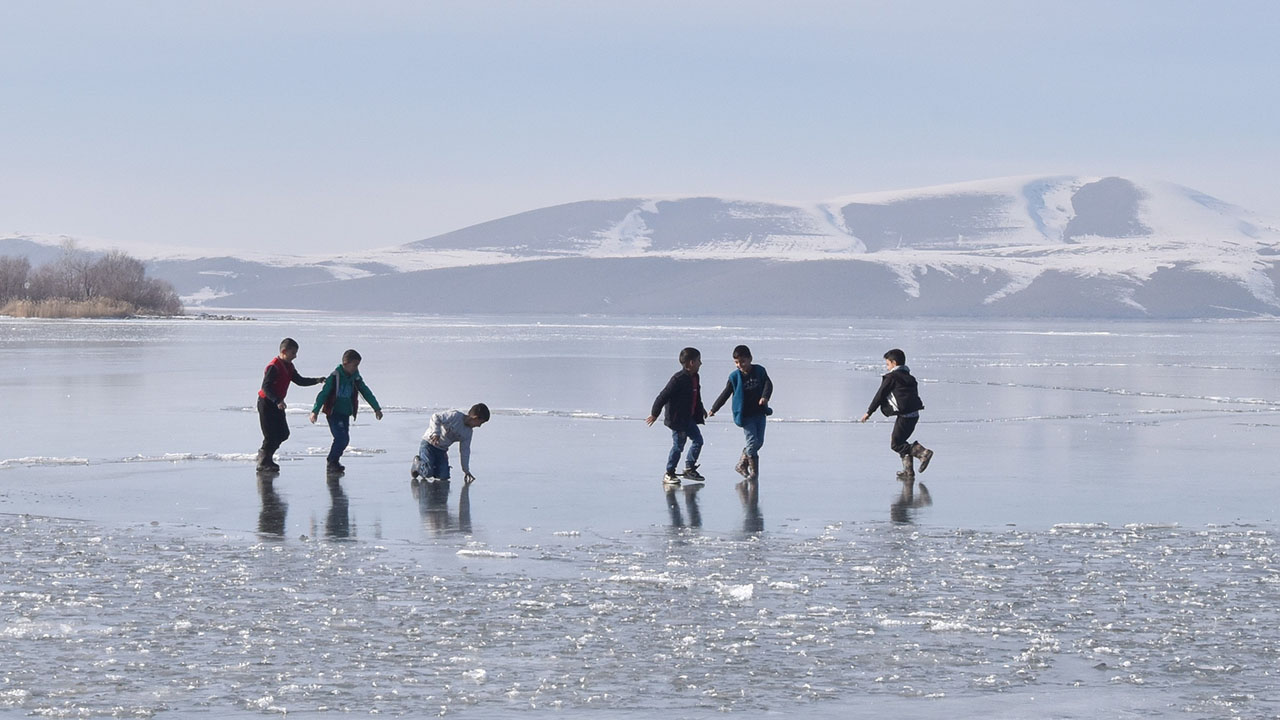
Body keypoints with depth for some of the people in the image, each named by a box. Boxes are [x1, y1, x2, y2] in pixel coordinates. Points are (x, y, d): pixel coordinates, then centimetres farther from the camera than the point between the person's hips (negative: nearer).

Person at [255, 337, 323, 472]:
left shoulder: (288, 366, 9)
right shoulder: (274, 366, -21)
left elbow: (299, 380, 14)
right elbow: (266, 387, -26)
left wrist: (317, 380, 2)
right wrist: (277, 401, -36)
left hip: (277, 404, 9)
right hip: (266, 403, -9)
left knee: (283, 433, 9)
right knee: (271, 435, -8)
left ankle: (265, 454, 25)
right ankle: (263, 463, 2)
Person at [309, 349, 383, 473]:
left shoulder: (356, 379, 4)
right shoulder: (335, 377, -13)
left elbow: (367, 393, 13)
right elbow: (323, 394, -14)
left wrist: (376, 408, 13)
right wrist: (315, 411, -18)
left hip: (346, 415, 6)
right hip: (333, 413, -6)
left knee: (344, 440, 5)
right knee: (342, 437, -16)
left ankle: (332, 461, 19)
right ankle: (333, 462, -4)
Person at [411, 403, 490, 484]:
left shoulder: (469, 432, 3)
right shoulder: (455, 415, -20)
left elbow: (464, 451, 11)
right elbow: (435, 418, -25)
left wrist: (466, 471, 10)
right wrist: (436, 433, -38)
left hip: (442, 450, 7)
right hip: (429, 444, -7)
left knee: (444, 476, -11)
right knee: (428, 473, -21)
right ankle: (417, 463, 12)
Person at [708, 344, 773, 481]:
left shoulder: (759, 371, 1)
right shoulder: (734, 377, -3)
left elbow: (768, 384, -7)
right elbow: (725, 394, 3)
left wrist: (765, 396, -28)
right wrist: (714, 409, 7)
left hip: (759, 412, 3)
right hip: (745, 415, -3)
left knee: (759, 442, 6)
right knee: (753, 441, -11)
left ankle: (742, 464, 23)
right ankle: (753, 471, -1)